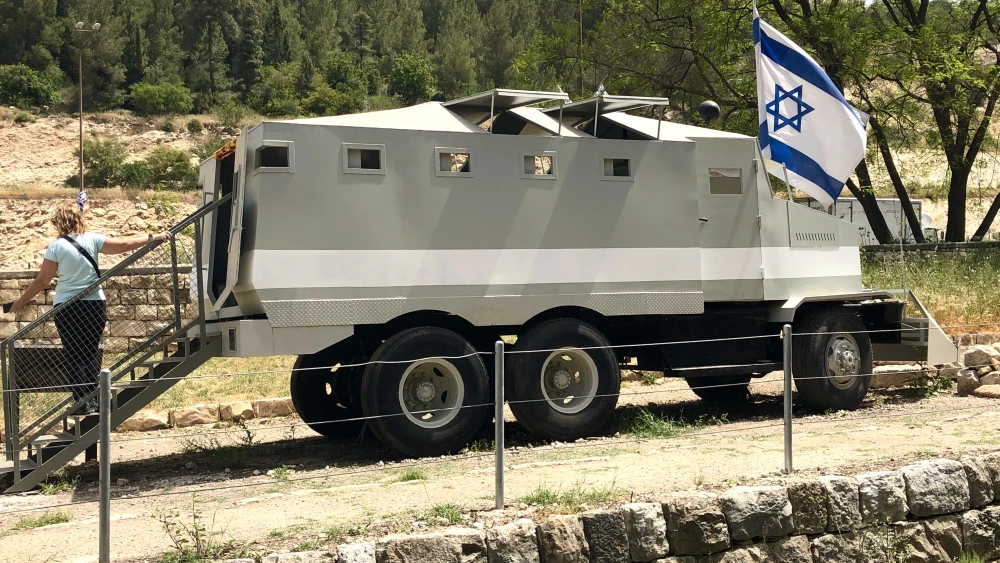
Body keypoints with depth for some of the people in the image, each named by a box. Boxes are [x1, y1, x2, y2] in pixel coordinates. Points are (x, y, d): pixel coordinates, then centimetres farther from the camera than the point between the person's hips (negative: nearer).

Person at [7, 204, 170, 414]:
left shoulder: (56, 246, -6)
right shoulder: (92, 239, -1)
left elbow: (42, 280, -5)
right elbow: (125, 245, 0)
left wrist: (21, 302, 6)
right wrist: (153, 238, 8)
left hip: (66, 307, -2)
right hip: (94, 304, 2)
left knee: (75, 356, 5)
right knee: (91, 353, 13)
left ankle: (83, 403, 2)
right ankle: (94, 400, 11)